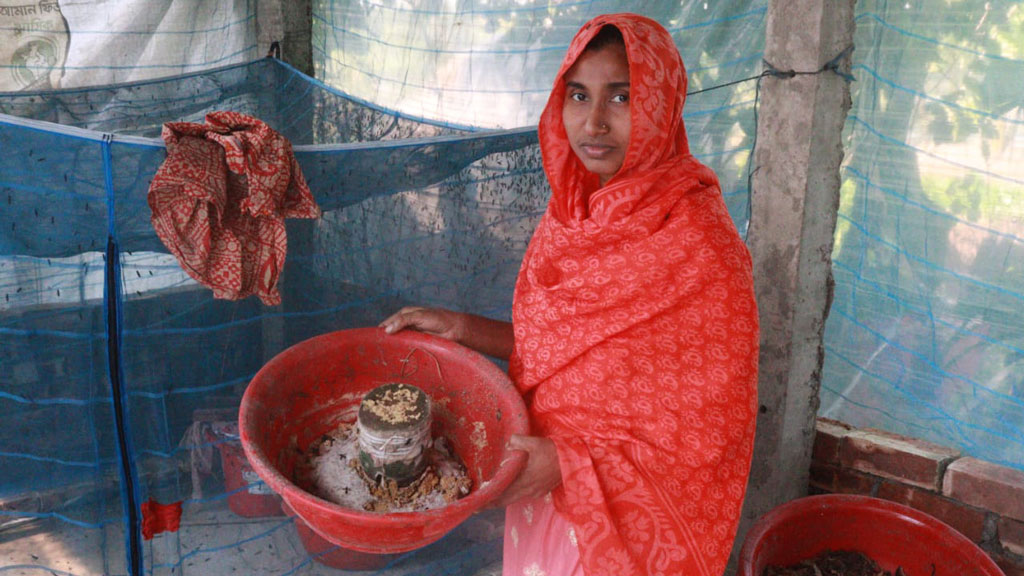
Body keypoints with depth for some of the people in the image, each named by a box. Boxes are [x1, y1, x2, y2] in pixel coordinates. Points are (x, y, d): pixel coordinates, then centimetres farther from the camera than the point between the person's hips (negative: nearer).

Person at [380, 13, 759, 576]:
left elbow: (712, 427, -19)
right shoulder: (571, 215, -3)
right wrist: (461, 328, -3)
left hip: (627, 518, -6)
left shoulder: (699, 248, -24)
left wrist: (570, 462, -24)